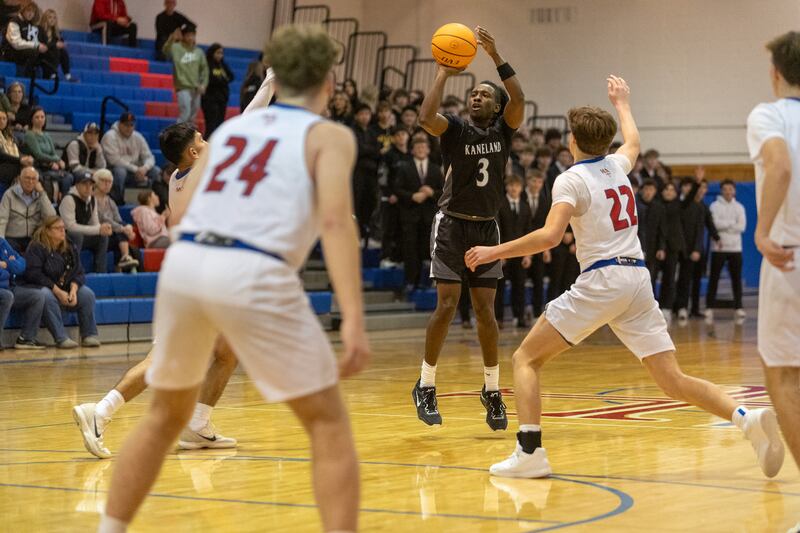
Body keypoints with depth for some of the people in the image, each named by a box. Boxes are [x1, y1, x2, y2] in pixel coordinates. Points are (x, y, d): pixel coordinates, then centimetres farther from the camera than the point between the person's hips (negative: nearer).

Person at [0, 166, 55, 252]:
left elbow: (51, 217, -8)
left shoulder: (40, 196, 9)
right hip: (12, 239, -2)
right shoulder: (10, 194, 2)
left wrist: (42, 193, -8)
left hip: (34, 239, 2)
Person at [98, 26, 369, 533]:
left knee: (167, 414, 25)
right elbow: (336, 221, -6)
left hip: (183, 262, 5)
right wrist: (354, 319, -14)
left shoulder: (231, 126, 26)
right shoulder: (330, 135, 11)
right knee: (328, 423, 8)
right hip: (251, 274, -5)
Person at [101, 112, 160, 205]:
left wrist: (144, 168, -22)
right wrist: (135, 169, -23)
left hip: (135, 172, 5)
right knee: (120, 171, -40)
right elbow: (114, 160, -21)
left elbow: (149, 157, 3)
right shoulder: (110, 136, -12)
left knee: (157, 171, -14)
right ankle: (117, 200, -18)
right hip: (113, 171, -5)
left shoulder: (138, 137, 5)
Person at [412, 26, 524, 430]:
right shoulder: (456, 129, -3)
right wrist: (444, 74, -20)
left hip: (486, 229, 2)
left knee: (485, 310, 1)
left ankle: (492, 390, 14)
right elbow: (426, 118, -25)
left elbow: (518, 101, -18)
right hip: (452, 226, -2)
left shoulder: (503, 130, 3)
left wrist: (496, 56, -24)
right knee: (447, 305, -9)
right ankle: (425, 386, 3)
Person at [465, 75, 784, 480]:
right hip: (638, 277, 6)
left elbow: (550, 235, -17)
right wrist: (622, 103, 58)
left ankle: (530, 452, -9)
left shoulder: (571, 179, -3)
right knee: (672, 381, 4)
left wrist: (496, 251, -10)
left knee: (526, 358, 5)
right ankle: (748, 419, -18)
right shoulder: (616, 165, 16)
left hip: (601, 279, -6)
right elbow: (633, 142, 42)